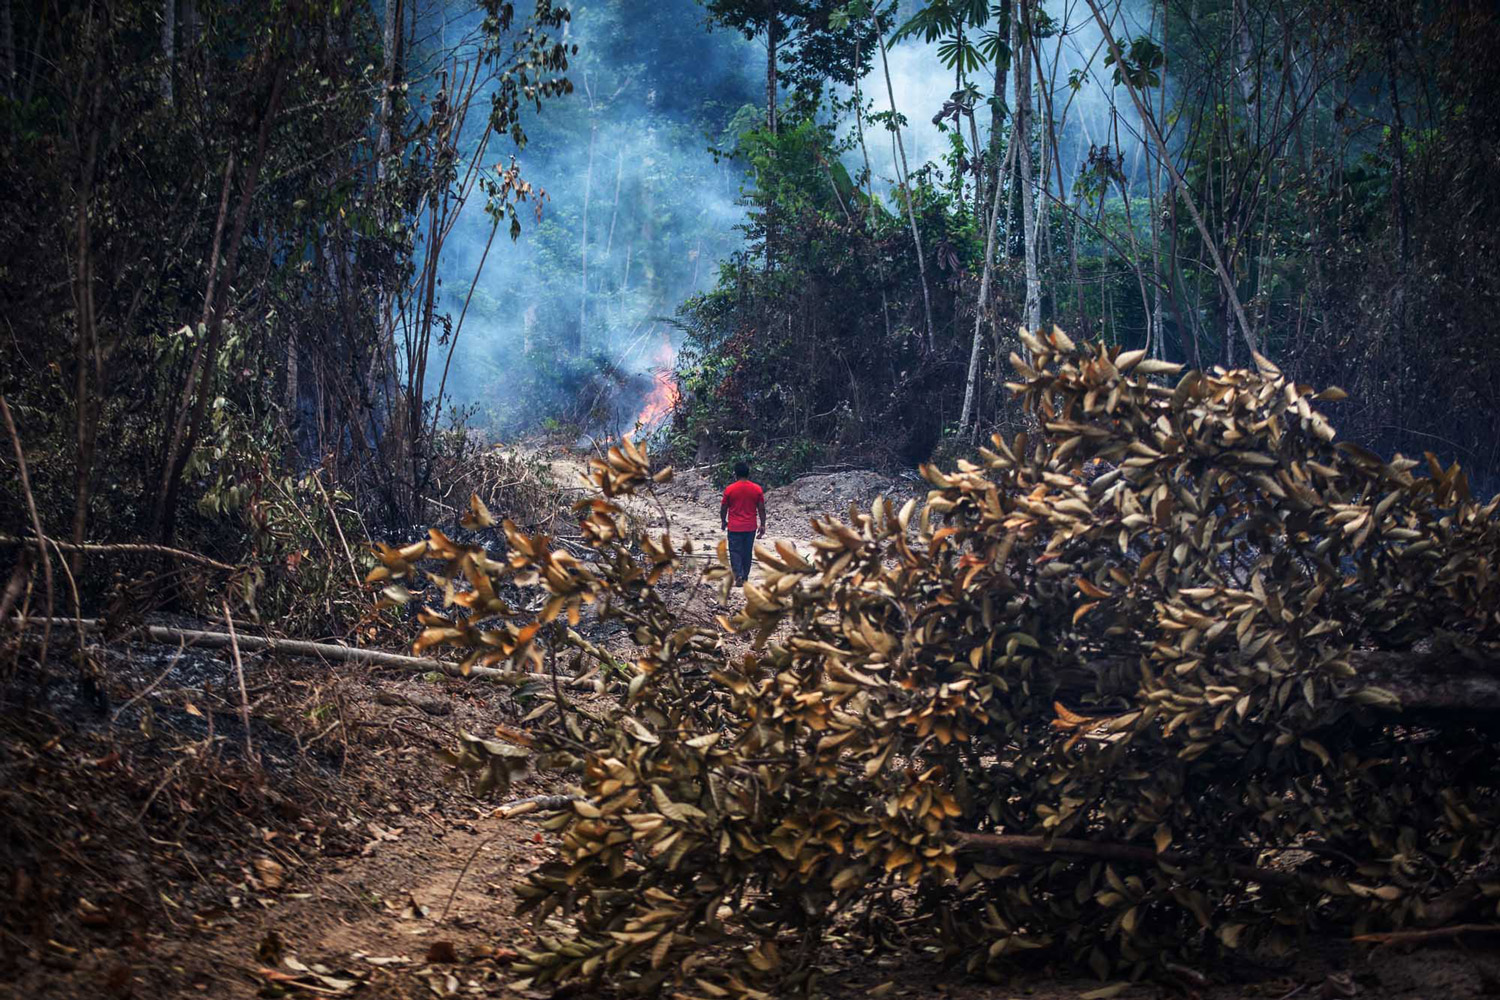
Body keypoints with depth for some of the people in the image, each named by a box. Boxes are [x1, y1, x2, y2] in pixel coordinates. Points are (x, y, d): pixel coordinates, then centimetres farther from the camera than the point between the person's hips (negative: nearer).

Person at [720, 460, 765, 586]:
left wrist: (723, 521, 16)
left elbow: (723, 507, -1)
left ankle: (738, 576, -15)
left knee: (735, 552, 2)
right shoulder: (757, 489, -3)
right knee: (747, 553, 13)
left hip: (734, 527, -2)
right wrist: (762, 525, 10)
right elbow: (761, 509, 1)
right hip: (750, 527, 2)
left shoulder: (729, 489, -8)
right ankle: (745, 577, 19)